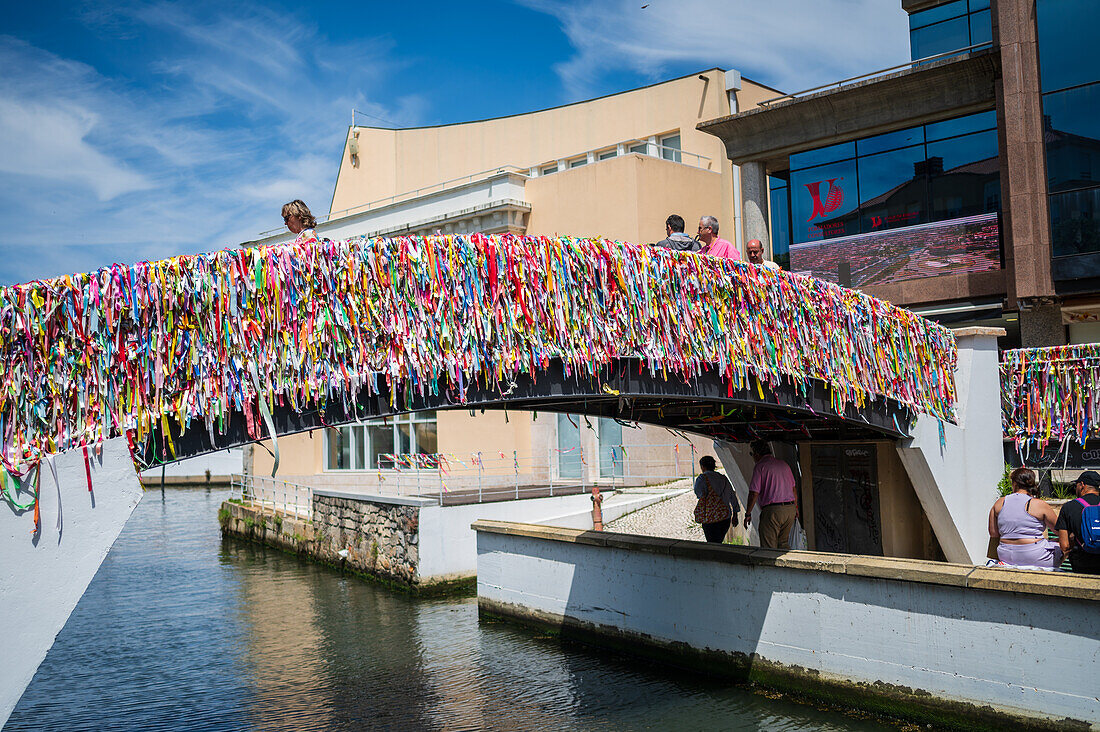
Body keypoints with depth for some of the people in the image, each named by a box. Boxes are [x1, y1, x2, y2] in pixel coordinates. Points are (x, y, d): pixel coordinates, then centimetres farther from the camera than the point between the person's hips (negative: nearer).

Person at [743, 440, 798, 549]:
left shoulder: (760, 466, -6)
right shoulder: (783, 464, 15)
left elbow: (754, 493, -10)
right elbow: (793, 488, 20)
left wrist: (748, 514, -3)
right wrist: (795, 508, 30)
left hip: (772, 511, -7)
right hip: (790, 509, 7)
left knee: (769, 548, -1)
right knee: (783, 543, 19)